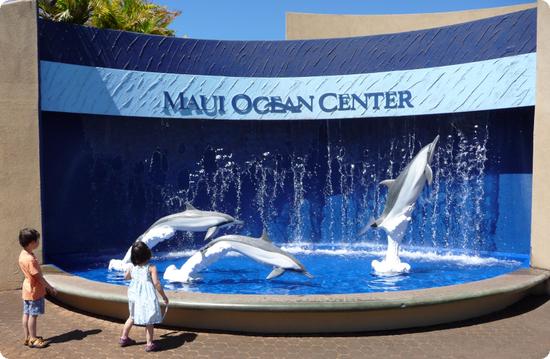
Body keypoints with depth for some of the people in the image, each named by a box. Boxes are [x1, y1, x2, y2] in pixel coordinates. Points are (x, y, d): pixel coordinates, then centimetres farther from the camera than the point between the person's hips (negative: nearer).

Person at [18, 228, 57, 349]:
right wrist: (51, 288, -11)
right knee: (33, 315, 2)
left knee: (26, 314, 15)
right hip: (35, 291, -9)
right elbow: (39, 277, -22)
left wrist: (47, 286, 16)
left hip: (27, 290, 9)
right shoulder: (30, 259, -26)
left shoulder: (23, 255, 3)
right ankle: (33, 340, 12)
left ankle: (27, 337, 26)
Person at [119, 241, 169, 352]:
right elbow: (156, 283, -17)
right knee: (149, 320, 4)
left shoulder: (132, 267, 2)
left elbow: (126, 277, 21)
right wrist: (164, 297, -8)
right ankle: (149, 344, 7)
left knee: (132, 317, 25)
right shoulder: (151, 268, -14)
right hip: (147, 296, -6)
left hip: (134, 294, 6)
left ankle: (124, 338, 37)